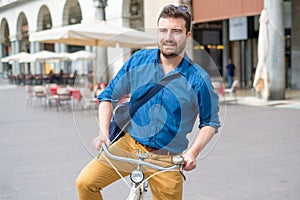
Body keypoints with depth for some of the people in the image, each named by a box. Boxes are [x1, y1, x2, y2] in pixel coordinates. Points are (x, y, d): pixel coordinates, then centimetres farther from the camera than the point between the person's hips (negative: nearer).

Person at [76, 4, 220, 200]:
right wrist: (104, 133, -8)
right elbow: (109, 96, 6)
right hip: (130, 145, 1)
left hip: (167, 159, -1)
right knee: (85, 183, -13)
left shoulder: (198, 79, -8)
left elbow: (210, 122, 3)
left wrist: (193, 151, -13)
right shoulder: (138, 61, -3)